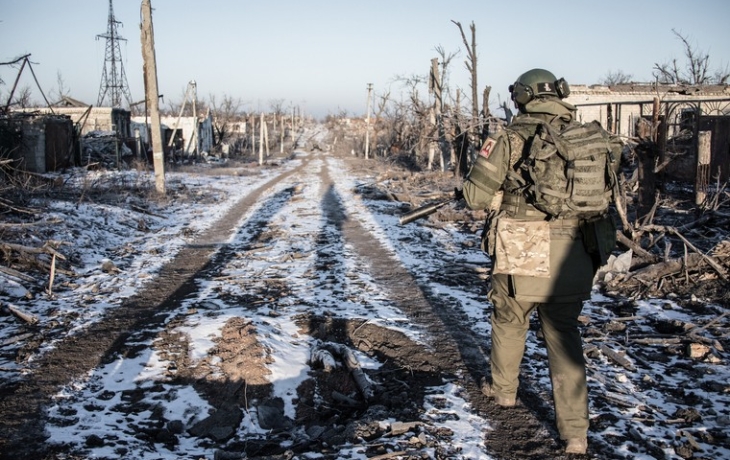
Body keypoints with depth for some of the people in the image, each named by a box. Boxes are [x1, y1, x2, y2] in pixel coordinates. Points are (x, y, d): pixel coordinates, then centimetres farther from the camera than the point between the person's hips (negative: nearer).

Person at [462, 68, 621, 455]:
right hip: (570, 260, 3)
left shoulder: (511, 139, -8)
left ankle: (503, 390, 42)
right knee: (564, 338, 11)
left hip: (521, 257, -3)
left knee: (509, 322, 21)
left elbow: (476, 196, -5)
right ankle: (575, 433, 7)